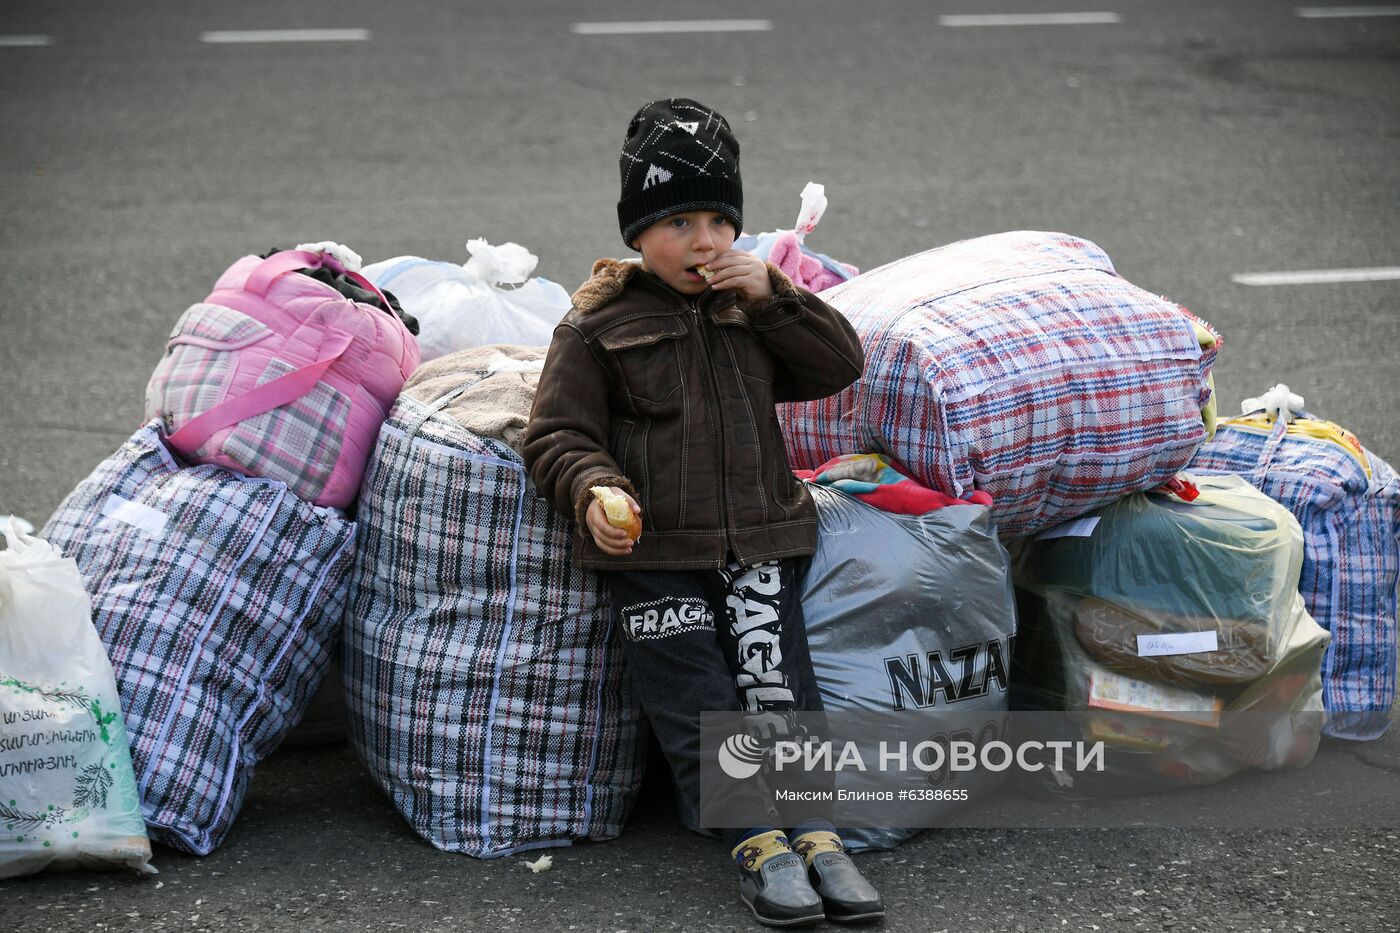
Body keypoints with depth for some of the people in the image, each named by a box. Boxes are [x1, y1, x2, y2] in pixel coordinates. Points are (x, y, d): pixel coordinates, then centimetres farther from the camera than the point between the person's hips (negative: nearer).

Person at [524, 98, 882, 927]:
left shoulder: (754, 308, 11)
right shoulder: (600, 323, -1)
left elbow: (840, 363, 3)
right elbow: (559, 432, -2)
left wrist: (772, 296, -8)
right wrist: (594, 488, -23)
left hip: (759, 544, 3)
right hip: (654, 556, -3)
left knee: (780, 689, -4)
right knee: (698, 705, -8)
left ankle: (817, 836, -6)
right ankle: (759, 845, -6)